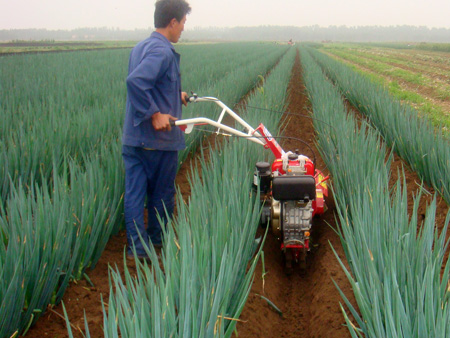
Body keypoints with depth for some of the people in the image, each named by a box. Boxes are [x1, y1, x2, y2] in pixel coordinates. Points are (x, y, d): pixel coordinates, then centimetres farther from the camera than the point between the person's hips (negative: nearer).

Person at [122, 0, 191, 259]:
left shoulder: (140, 47, 12)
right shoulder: (163, 51, -17)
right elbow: (135, 81, -32)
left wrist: (175, 95, 25)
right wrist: (155, 114, -26)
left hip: (133, 137, 8)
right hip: (159, 139, -8)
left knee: (134, 191, 7)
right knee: (162, 192, 11)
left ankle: (137, 245, 10)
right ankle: (158, 240, 25)